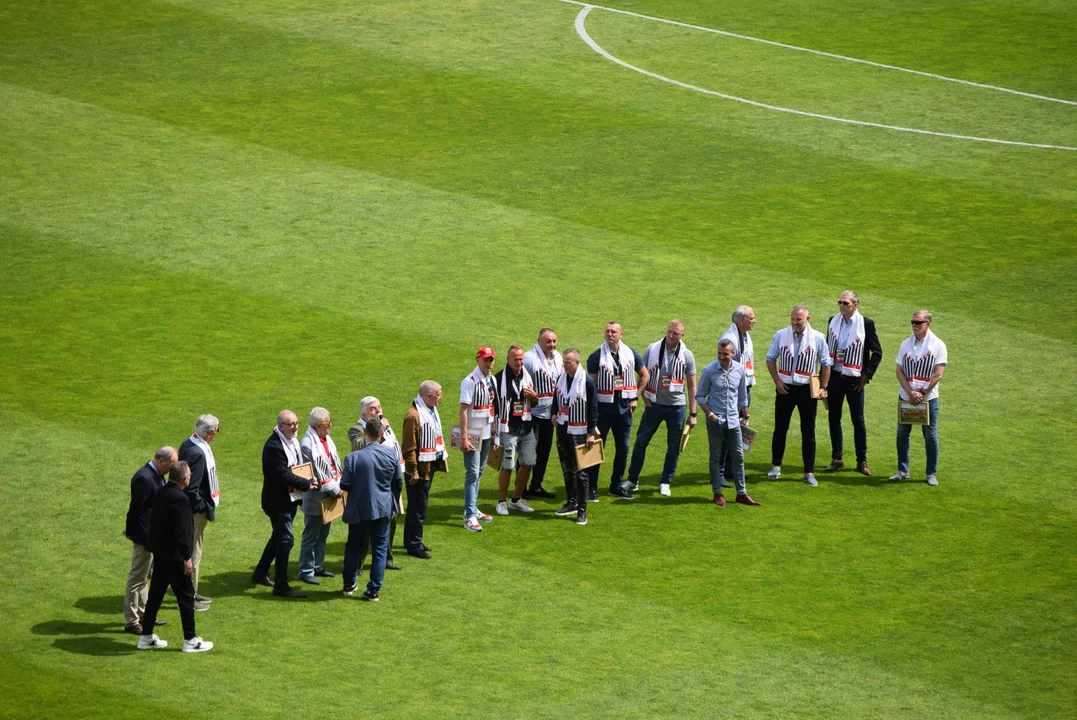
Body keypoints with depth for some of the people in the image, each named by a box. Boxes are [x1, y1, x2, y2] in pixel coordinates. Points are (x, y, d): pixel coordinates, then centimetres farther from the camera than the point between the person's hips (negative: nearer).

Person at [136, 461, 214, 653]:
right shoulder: (180, 499, -22)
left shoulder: (159, 494, 5)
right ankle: (190, 640, 9)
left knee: (155, 594, 15)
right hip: (175, 558, -9)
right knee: (186, 596, 2)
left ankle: (146, 637, 21)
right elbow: (182, 532, -23)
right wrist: (187, 558, -17)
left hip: (159, 555, 9)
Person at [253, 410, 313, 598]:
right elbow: (284, 476, -28)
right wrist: (307, 484, -17)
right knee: (285, 540, -7)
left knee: (279, 537, 21)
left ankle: (260, 573, 36)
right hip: (278, 500, -10)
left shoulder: (293, 441, 7)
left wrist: (304, 482, 0)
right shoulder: (274, 446, -24)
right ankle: (281, 586, -1)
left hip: (291, 497, 10)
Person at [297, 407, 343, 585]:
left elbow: (335, 464, 14)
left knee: (323, 535, 18)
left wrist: (339, 485, -1)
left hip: (329, 497, 9)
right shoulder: (307, 444, -20)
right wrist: (333, 489, -16)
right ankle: (306, 571, 5)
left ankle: (318, 566, 29)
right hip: (315, 498, -9)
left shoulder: (327, 440, 8)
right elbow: (313, 474, -21)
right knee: (311, 536, -2)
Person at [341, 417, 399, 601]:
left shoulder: (353, 458, -19)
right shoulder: (391, 453, -9)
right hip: (383, 508, 1)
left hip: (359, 509, -1)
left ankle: (349, 584, 28)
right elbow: (397, 478, 5)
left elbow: (345, 485, -12)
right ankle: (374, 590, 7)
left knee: (353, 547, 17)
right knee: (379, 549, 8)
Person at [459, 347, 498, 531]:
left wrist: (494, 433, 14)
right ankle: (470, 516, -10)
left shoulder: (491, 381, 9)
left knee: (478, 472, 14)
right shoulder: (470, 382, -15)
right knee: (472, 473, -9)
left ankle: (472, 510, 24)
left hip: (486, 434, 8)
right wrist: (464, 437, -21)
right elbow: (463, 410, -18)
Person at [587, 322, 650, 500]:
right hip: (603, 408, -4)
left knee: (623, 448, 9)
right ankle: (591, 487, 3)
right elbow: (591, 384, -5)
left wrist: (635, 397, 7)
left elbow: (645, 375, 16)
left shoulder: (631, 354, 4)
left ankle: (617, 485, 21)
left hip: (624, 408, 4)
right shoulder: (596, 357, -6)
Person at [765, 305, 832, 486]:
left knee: (808, 432, 1)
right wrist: (777, 381, -2)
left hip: (807, 389, -1)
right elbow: (770, 359, 9)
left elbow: (826, 364, 5)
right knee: (780, 429, 8)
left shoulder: (818, 338, -2)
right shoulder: (780, 335, 1)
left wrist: (823, 387, -2)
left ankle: (809, 472, 7)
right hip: (785, 388, 1)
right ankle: (776, 466, 21)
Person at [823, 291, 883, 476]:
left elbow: (877, 352, -3)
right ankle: (837, 459, 17)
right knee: (833, 418, 8)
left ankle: (862, 461, 10)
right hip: (834, 376, 4)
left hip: (854, 379, -4)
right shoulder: (833, 321, 6)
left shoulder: (866, 324, -7)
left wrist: (867, 375, -7)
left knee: (858, 420, 2)